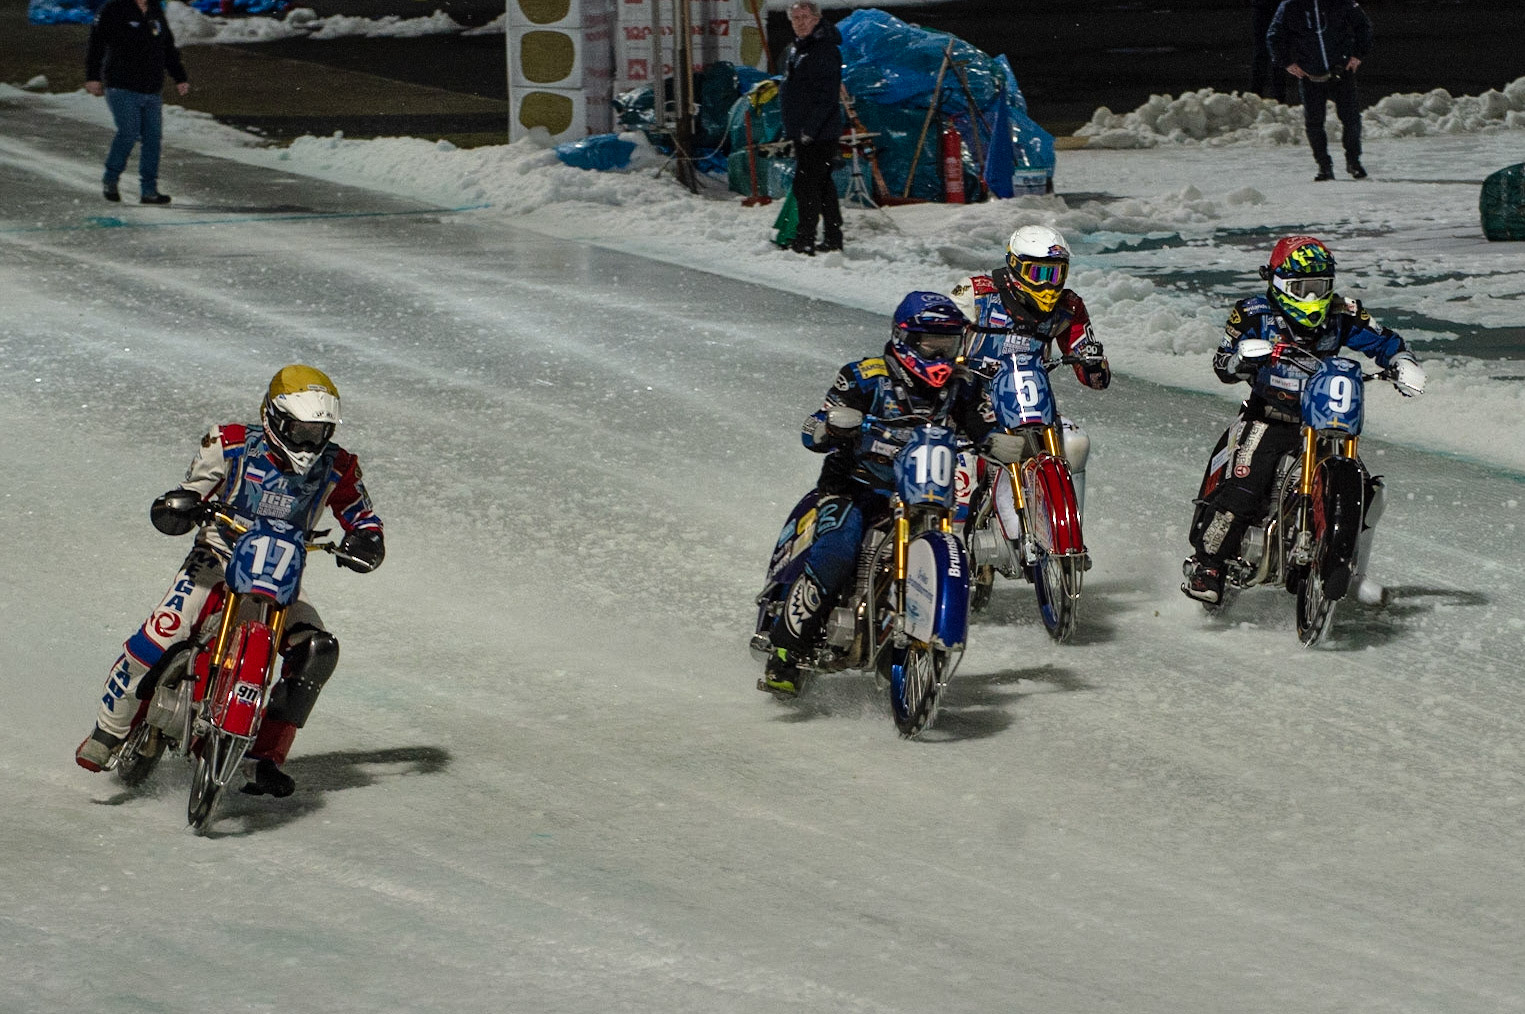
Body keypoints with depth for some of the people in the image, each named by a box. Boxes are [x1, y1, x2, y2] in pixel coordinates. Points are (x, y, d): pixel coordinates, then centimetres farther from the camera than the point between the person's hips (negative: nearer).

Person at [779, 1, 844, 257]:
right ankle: (832, 238, 20)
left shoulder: (825, 50, -16)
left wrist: (810, 128, -25)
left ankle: (805, 240, -9)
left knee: (806, 185, -11)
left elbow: (827, 96, -22)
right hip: (802, 132, 10)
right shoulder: (795, 49, 15)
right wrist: (790, 129, 22)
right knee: (822, 185, 14)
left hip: (819, 133, -10)